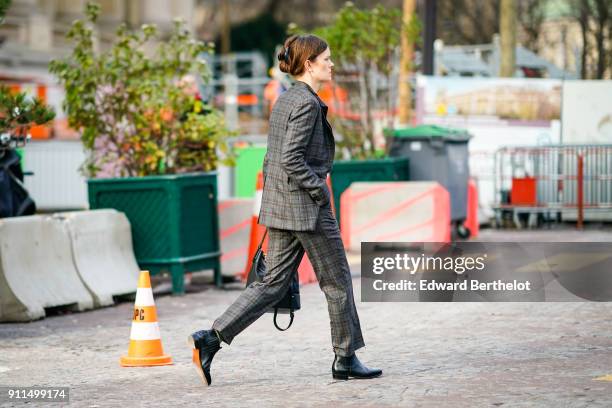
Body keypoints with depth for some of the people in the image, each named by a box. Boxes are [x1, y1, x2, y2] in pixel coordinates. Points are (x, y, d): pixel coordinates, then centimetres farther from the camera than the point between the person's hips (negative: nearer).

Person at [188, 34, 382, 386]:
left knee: (274, 283, 8)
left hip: (279, 205, 9)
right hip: (306, 207, -9)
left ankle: (211, 338, -1)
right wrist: (320, 191, -14)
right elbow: (291, 159, -22)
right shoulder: (308, 103, -15)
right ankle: (346, 360, 14)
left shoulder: (286, 99, 14)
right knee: (337, 282, 4)